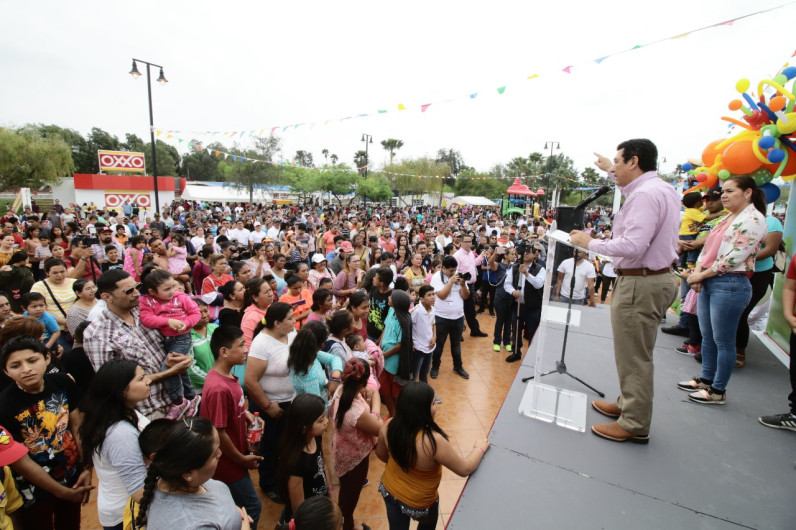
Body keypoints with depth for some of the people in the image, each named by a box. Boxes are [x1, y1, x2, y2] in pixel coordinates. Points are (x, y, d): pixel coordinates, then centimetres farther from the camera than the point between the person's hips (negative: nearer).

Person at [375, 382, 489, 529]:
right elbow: (465, 469, -26)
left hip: (389, 490, 4)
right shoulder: (433, 441, -40)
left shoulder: (389, 426, -23)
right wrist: (479, 448, -8)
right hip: (419, 503, -4)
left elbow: (381, 454, -3)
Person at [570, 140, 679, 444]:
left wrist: (589, 243, -16)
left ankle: (634, 426, 15)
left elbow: (632, 246, -28)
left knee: (634, 357, 1)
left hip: (639, 284, -11)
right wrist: (610, 171, 46)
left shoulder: (645, 195, -20)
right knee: (635, 353, 21)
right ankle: (627, 405, 37)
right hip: (654, 279, 11)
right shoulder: (662, 188, 13)